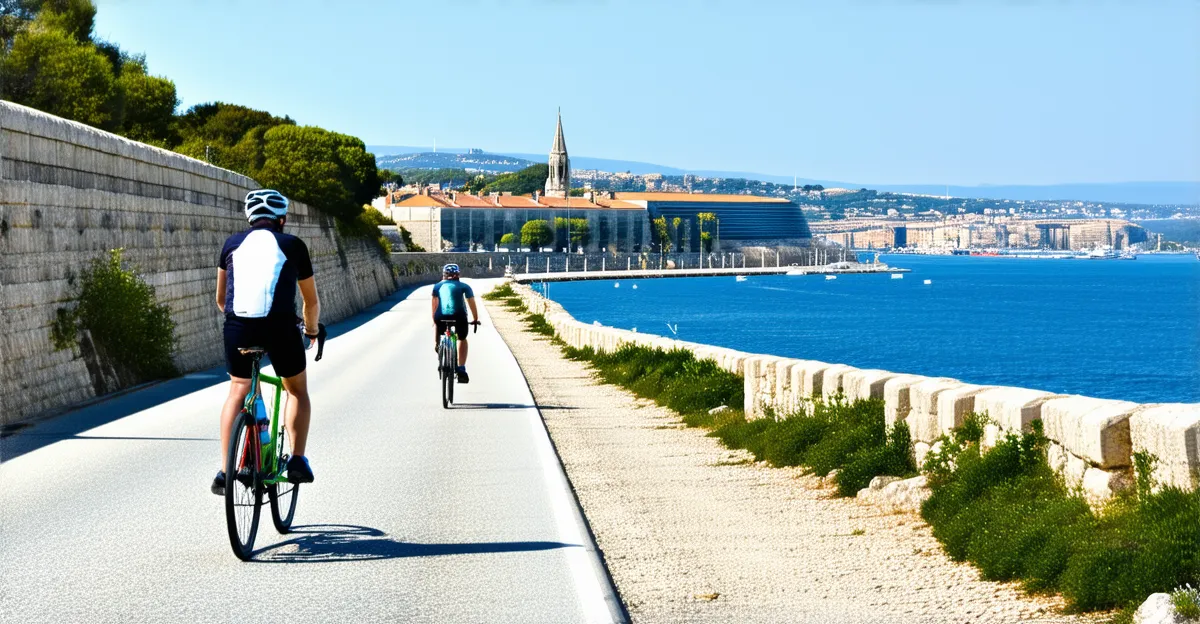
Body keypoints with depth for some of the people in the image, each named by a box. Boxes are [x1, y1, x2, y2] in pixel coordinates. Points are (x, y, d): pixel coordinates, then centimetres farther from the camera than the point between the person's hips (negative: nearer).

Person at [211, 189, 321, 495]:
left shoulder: (233, 243, 19)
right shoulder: (293, 245, 14)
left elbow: (220, 299, 26)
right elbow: (312, 301, 23)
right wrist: (311, 331, 41)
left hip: (238, 326, 2)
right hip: (280, 326, -2)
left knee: (238, 392, 20)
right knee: (297, 389, 22)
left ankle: (225, 471, 11)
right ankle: (297, 461, 12)